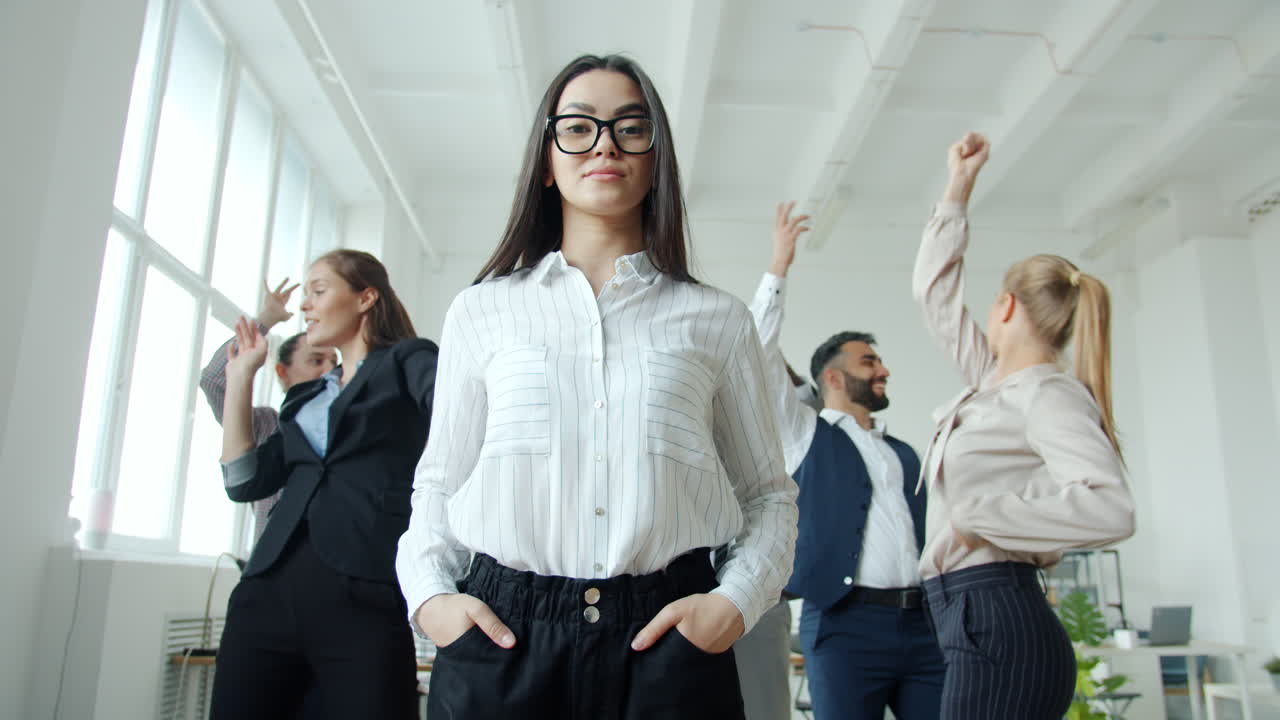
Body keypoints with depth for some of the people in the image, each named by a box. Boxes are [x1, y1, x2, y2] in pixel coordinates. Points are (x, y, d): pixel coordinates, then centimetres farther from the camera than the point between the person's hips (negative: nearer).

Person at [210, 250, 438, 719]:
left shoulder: (409, 361, 7)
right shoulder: (306, 397, 25)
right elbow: (245, 481, 17)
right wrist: (241, 375, 20)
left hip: (365, 593, -6)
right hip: (270, 589, 6)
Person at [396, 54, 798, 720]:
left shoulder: (717, 319, 7)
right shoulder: (481, 309, 9)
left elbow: (768, 494, 10)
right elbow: (439, 482, 12)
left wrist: (736, 600, -6)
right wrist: (428, 594, -4)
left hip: (666, 636, 0)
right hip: (501, 635, 1)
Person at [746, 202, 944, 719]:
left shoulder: (905, 455, 21)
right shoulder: (806, 434, 8)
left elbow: (926, 534, 19)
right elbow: (762, 353, -2)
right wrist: (779, 266, -1)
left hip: (923, 623, 4)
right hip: (846, 624, -4)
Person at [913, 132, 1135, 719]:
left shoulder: (1050, 395, -10)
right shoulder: (994, 385, 14)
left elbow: (1111, 509, -26)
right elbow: (934, 292, 23)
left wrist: (975, 515, -20)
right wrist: (959, 185, 27)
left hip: (999, 625, -9)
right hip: (975, 622, 9)